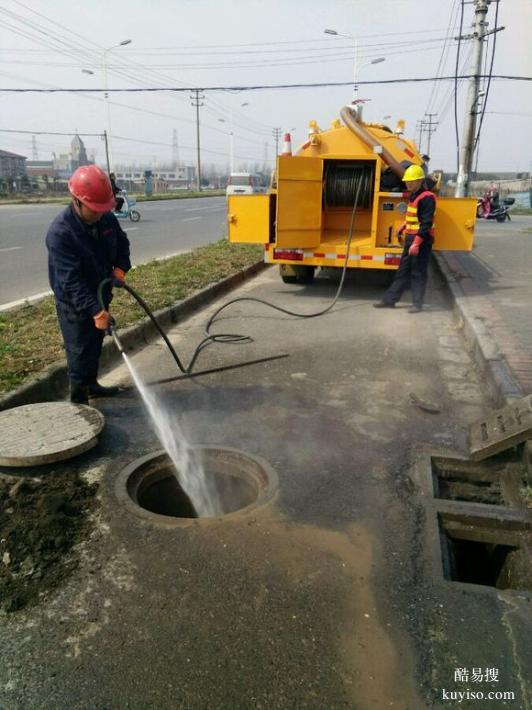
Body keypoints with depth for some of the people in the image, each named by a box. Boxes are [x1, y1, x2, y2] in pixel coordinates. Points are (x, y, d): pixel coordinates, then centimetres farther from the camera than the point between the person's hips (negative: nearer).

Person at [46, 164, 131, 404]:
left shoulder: (106, 218, -7)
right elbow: (70, 280, -33)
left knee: (95, 346, 21)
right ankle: (78, 400, 15)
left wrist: (120, 268, -8)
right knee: (80, 352, 0)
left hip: (99, 295, 7)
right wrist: (96, 311, -40)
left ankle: (91, 385, 41)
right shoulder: (60, 232, -29)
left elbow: (122, 242, 12)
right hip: (74, 303, -7)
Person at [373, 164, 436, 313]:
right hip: (411, 238, 9)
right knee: (403, 270, 12)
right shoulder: (413, 195, 13)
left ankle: (417, 304, 8)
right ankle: (390, 300, 18)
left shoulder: (427, 198, -16)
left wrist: (417, 242, -27)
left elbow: (426, 223, -22)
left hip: (421, 240, -9)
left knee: (418, 273, -1)